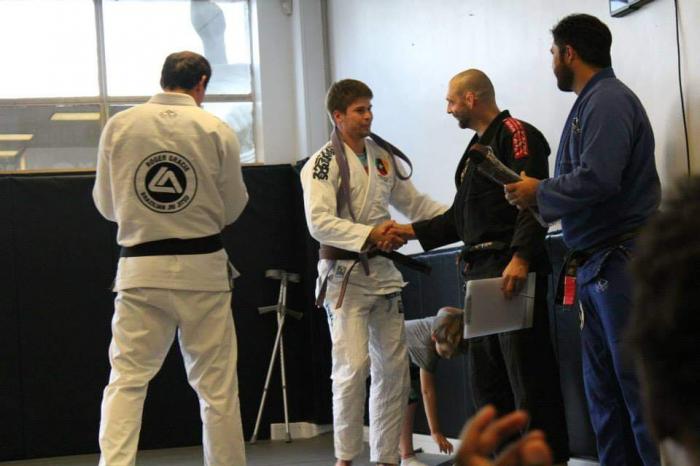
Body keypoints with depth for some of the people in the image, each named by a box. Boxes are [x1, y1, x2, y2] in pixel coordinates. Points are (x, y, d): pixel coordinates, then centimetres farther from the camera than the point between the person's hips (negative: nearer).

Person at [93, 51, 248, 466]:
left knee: (127, 378, 4)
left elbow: (106, 204, 6)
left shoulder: (119, 126, -3)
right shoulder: (216, 130, -6)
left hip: (141, 268, 1)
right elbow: (233, 207, 2)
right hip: (202, 266, 0)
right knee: (216, 382, 11)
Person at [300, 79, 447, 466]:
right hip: (344, 274, -7)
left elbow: (413, 202, 18)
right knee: (353, 367, -14)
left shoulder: (383, 157, 10)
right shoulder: (323, 163, -10)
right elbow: (320, 222, -20)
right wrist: (370, 235, -28)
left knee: (393, 368, 8)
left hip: (382, 272, 7)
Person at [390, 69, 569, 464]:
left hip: (513, 272, -10)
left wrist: (521, 258, -28)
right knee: (487, 379, 12)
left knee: (529, 377, -11)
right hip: (481, 273, 10)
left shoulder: (515, 135, -7)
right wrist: (410, 232, 25)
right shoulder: (476, 149, 23)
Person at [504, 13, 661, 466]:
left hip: (620, 261, -10)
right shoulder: (591, 103, 17)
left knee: (636, 386, -8)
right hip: (595, 266, 10)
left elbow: (597, 179, -24)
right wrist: (539, 194, 4)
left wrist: (539, 193, -10)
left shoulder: (609, 100, -12)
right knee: (603, 391, 11)